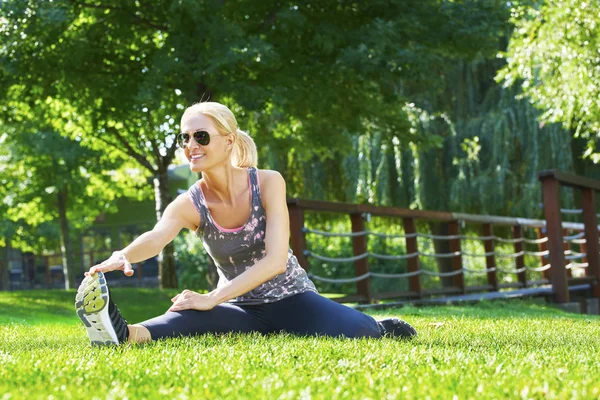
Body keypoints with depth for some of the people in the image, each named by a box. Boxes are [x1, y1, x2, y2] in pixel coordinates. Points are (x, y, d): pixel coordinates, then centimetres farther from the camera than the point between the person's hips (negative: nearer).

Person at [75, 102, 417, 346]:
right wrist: (123, 256, -59)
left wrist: (211, 299, -37)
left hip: (290, 300, -1)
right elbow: (156, 238, -34)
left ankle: (383, 328, 8)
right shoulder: (189, 205, -11)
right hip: (241, 308, 1)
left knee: (357, 332, -27)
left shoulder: (268, 183, -17)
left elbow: (276, 260, -26)